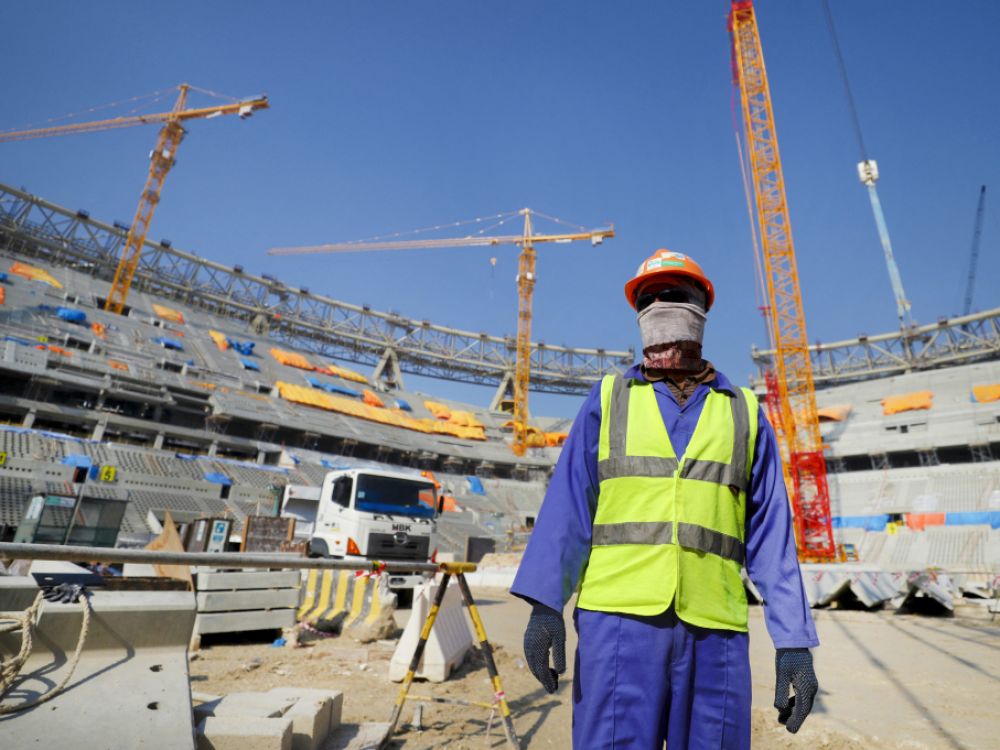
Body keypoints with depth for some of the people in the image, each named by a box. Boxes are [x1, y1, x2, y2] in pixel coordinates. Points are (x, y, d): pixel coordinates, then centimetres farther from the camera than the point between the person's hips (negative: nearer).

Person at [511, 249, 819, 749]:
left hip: (714, 631, 2)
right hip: (618, 619, -1)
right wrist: (545, 601, -11)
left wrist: (794, 639, 3)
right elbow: (569, 504, -1)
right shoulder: (608, 400, 9)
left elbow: (771, 534, 10)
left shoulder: (743, 413, 13)